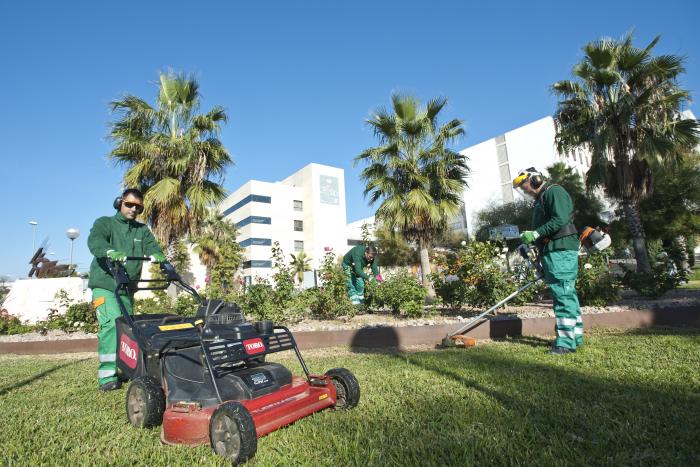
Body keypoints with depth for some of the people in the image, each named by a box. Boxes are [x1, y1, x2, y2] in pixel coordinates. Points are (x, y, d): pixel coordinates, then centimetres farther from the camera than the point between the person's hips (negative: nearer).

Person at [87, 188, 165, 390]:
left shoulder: (142, 230, 15)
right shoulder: (104, 223, 2)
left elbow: (151, 246, -4)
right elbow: (95, 241, -20)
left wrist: (158, 257, -29)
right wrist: (111, 252, -42)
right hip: (104, 285, -5)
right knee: (112, 324, -19)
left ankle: (122, 369, 22)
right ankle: (107, 375, -18)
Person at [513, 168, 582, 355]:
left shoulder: (554, 191, -6)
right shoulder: (540, 199, 23)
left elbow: (560, 220, -19)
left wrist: (535, 234, -21)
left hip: (561, 252, -10)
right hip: (552, 252, 10)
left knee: (563, 294, -10)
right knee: (568, 294, 13)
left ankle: (566, 342, -7)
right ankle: (576, 336, 21)